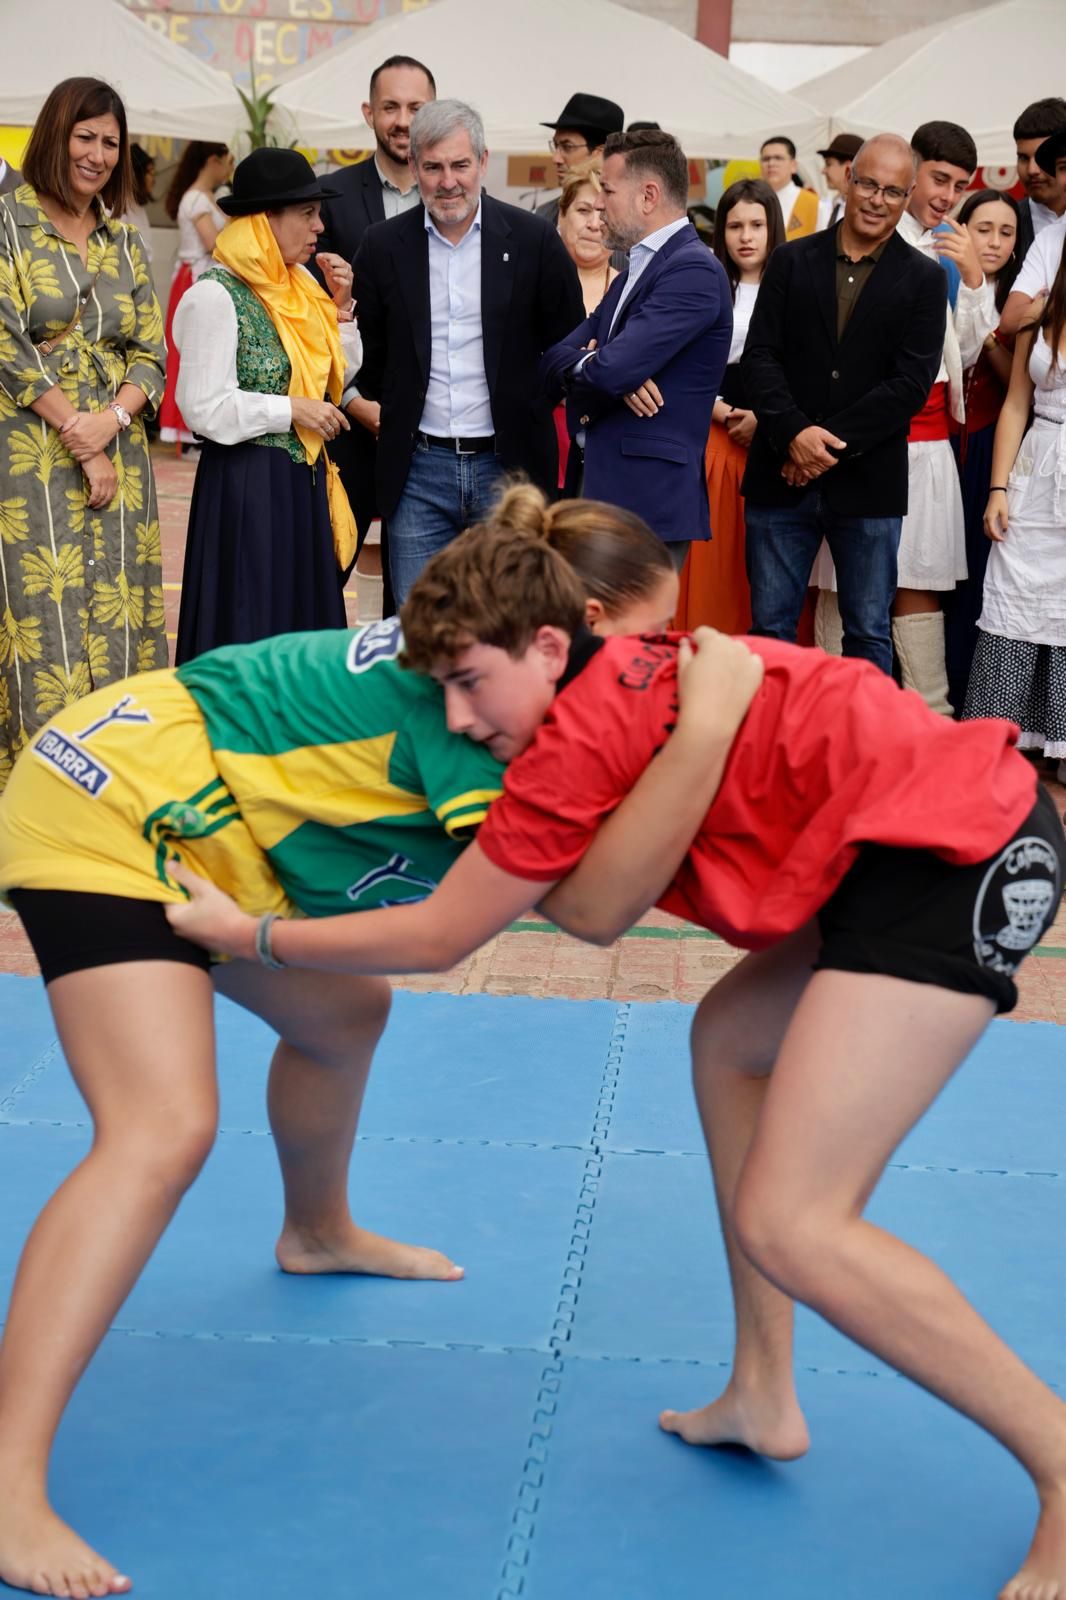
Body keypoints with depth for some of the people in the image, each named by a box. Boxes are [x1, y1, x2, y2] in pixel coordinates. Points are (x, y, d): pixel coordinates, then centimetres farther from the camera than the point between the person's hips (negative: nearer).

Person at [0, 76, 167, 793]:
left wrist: (112, 419, -10)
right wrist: (79, 437, -12)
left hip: (118, 448, 5)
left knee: (119, 615, 3)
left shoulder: (123, 238, 14)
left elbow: (152, 353, 11)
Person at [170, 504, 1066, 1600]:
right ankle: (764, 1397, 25)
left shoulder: (581, 735, -9)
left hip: (954, 850, -10)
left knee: (786, 1227, -11)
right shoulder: (641, 668, 16)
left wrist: (248, 935, 10)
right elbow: (598, 913, 27)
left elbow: (436, 940, 1)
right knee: (729, 1036, 23)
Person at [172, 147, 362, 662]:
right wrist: (292, 411, -14)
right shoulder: (216, 296, -14)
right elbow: (204, 405, -18)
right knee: (250, 625, -2)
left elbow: (340, 375, 15)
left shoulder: (298, 286, 9)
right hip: (247, 481, -8)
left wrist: (340, 306, 2)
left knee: (305, 618, 10)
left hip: (303, 479, 8)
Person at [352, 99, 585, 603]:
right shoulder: (383, 246, 4)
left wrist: (529, 408, 2)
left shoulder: (533, 240, 0)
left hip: (506, 466, -1)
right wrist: (385, 418, 5)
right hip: (418, 469, 1)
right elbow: (368, 354, 12)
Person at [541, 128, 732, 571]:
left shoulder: (693, 271, -11)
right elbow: (554, 360, 13)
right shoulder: (634, 272, 20)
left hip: (647, 501, -9)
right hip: (599, 489, 9)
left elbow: (612, 370, -22)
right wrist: (593, 366, -11)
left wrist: (581, 372, 2)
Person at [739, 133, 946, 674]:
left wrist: (833, 444, -13)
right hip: (782, 473, 1)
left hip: (867, 482, -1)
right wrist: (794, 433, -15)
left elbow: (911, 382, -6)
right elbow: (759, 356, 1)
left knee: (869, 635, 7)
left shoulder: (924, 280, 3)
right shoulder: (791, 261, 8)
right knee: (769, 629, 6)